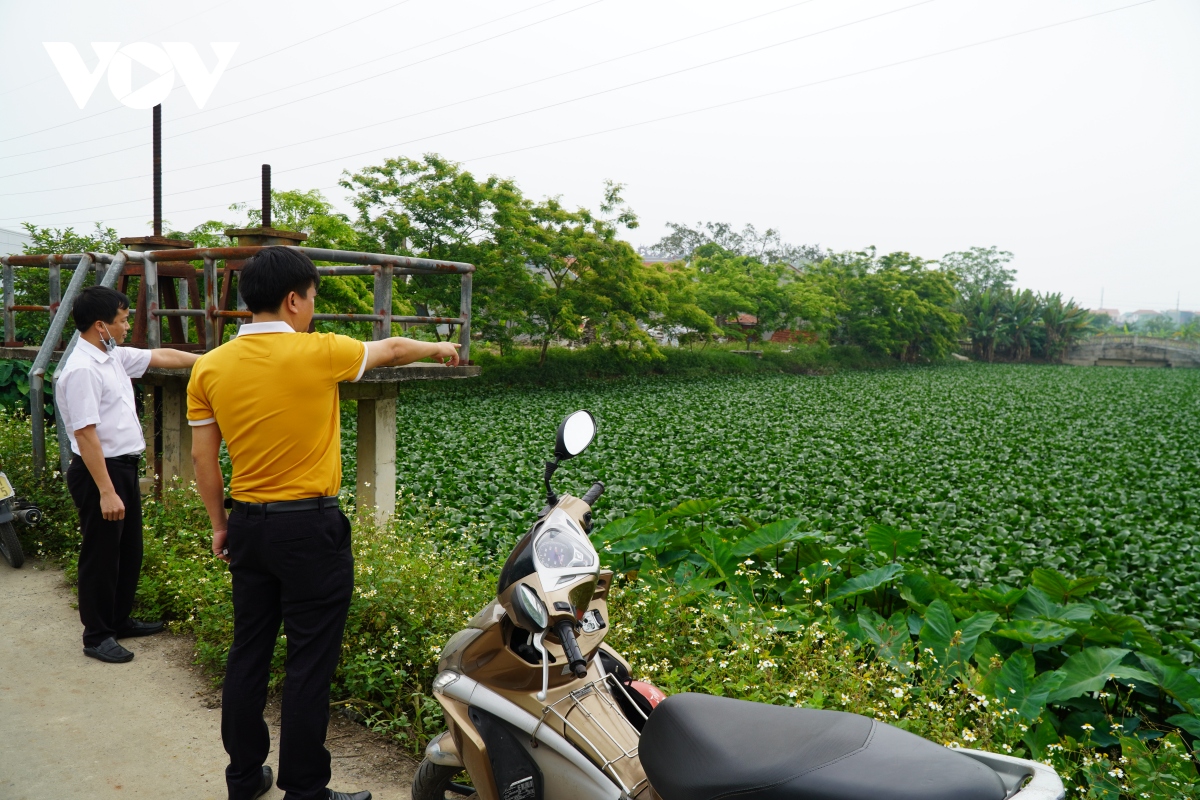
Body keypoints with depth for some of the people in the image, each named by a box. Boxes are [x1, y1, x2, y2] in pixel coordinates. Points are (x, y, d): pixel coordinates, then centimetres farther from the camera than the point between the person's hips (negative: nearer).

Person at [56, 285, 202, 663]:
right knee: (101, 557, 3)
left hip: (125, 466, 10)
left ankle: (120, 620, 34)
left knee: (130, 551, 19)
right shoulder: (81, 370, -21)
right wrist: (106, 491, -24)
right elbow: (86, 434, -24)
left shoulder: (114, 356, 6)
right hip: (100, 471, -10)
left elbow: (162, 356, 20)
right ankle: (97, 636, 18)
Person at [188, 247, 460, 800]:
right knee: (310, 665, 4)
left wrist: (219, 524, 15)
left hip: (248, 526, 6)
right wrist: (439, 349, 23)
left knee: (248, 655, 17)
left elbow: (202, 458, 4)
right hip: (310, 529, -6)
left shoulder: (210, 367, 1)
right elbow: (392, 349, 5)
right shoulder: (317, 353, -13)